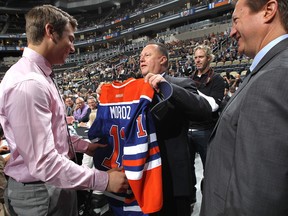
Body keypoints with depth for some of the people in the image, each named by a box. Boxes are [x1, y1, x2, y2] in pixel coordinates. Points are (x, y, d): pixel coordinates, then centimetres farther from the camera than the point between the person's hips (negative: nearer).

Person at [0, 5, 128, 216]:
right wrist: (104, 180, -25)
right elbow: (44, 163, -30)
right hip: (41, 193, -9)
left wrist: (84, 145, 12)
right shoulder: (27, 83, -28)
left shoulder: (39, 76, 5)